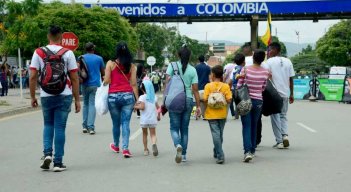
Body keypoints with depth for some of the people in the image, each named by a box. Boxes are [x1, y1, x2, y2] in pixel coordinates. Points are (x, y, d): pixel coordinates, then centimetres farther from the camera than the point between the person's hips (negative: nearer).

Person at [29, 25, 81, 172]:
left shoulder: (38, 53, 0)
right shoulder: (68, 53, -3)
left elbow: (33, 77, -2)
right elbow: (74, 78, -3)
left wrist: (32, 96, 8)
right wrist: (77, 99, 3)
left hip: (46, 96, 2)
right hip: (64, 95, -1)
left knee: (48, 125, 19)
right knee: (60, 127, 4)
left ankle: (47, 153, 1)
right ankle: (58, 162, 6)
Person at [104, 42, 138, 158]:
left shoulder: (110, 63, 0)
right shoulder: (131, 66, 3)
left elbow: (106, 81, -3)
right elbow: (134, 84, 1)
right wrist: (137, 99, 4)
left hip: (113, 96, 0)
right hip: (127, 96, 0)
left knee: (116, 123, 14)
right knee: (126, 123, 1)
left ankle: (116, 146, 33)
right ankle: (125, 149, -7)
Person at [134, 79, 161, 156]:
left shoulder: (142, 97, -9)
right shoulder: (154, 97, 5)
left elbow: (142, 107, -19)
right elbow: (158, 107, 8)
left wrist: (135, 107, -3)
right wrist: (158, 115, 21)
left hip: (144, 119, -2)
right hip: (153, 119, 2)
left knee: (144, 134, 14)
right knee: (153, 134, 3)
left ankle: (145, 149, 17)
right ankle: (154, 144, -27)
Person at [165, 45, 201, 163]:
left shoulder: (172, 66, -2)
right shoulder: (192, 70, 2)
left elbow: (167, 83, -9)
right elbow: (195, 89, 0)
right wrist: (198, 106, 5)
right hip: (188, 100, 2)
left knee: (174, 127, 4)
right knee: (185, 128, 12)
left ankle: (178, 145, -25)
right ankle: (183, 155, 15)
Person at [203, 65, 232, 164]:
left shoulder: (208, 86, -8)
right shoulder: (226, 86, -3)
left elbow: (205, 99, -14)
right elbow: (229, 100, -10)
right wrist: (222, 100, 9)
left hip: (211, 114, -3)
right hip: (222, 114, 3)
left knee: (216, 134, -5)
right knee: (220, 133, 17)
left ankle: (220, 156, -15)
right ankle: (216, 152, 32)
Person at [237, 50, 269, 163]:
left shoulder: (245, 70, -10)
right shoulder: (265, 72, -3)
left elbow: (239, 86, -5)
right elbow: (263, 88, 6)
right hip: (258, 101, 3)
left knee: (246, 126, -3)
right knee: (254, 126, 17)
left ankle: (247, 151, -18)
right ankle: (252, 150, 26)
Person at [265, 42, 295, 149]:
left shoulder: (270, 61, -6)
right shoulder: (288, 61, 7)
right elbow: (291, 79, 8)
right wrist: (291, 94, 13)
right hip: (285, 93, 4)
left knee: (275, 117, 4)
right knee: (283, 115, 18)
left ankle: (279, 141, 3)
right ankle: (285, 135, -3)